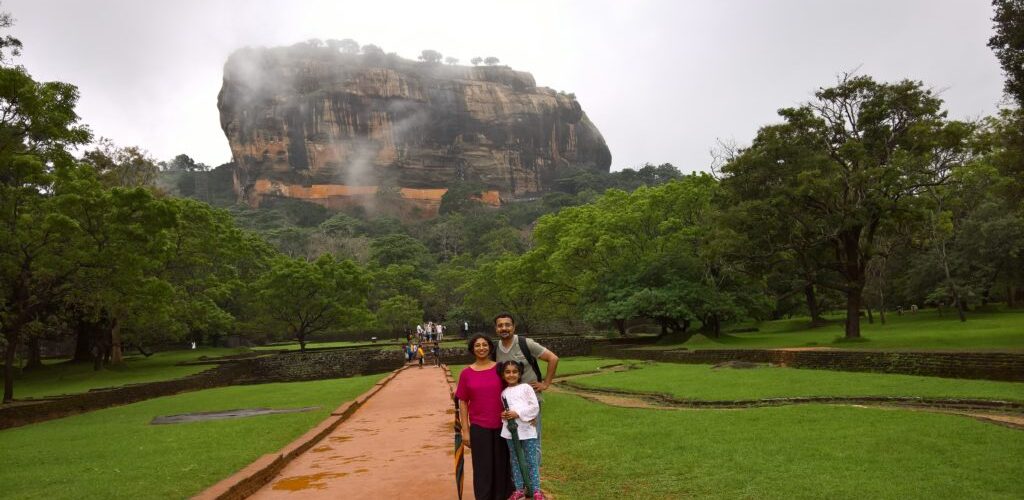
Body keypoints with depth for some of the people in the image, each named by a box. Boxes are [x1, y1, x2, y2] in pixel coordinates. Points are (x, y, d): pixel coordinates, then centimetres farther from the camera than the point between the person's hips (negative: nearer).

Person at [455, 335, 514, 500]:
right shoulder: (466, 373, -2)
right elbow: (463, 403, 1)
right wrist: (465, 430, -1)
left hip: (501, 425, 1)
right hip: (478, 427, -1)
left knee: (502, 465, 10)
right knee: (483, 468, 6)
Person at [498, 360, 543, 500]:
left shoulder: (526, 388, -1)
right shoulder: (504, 393, 10)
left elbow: (535, 407, -6)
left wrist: (518, 413, -13)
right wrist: (504, 415, -6)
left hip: (527, 430, -3)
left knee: (532, 461, 1)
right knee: (515, 461, 12)